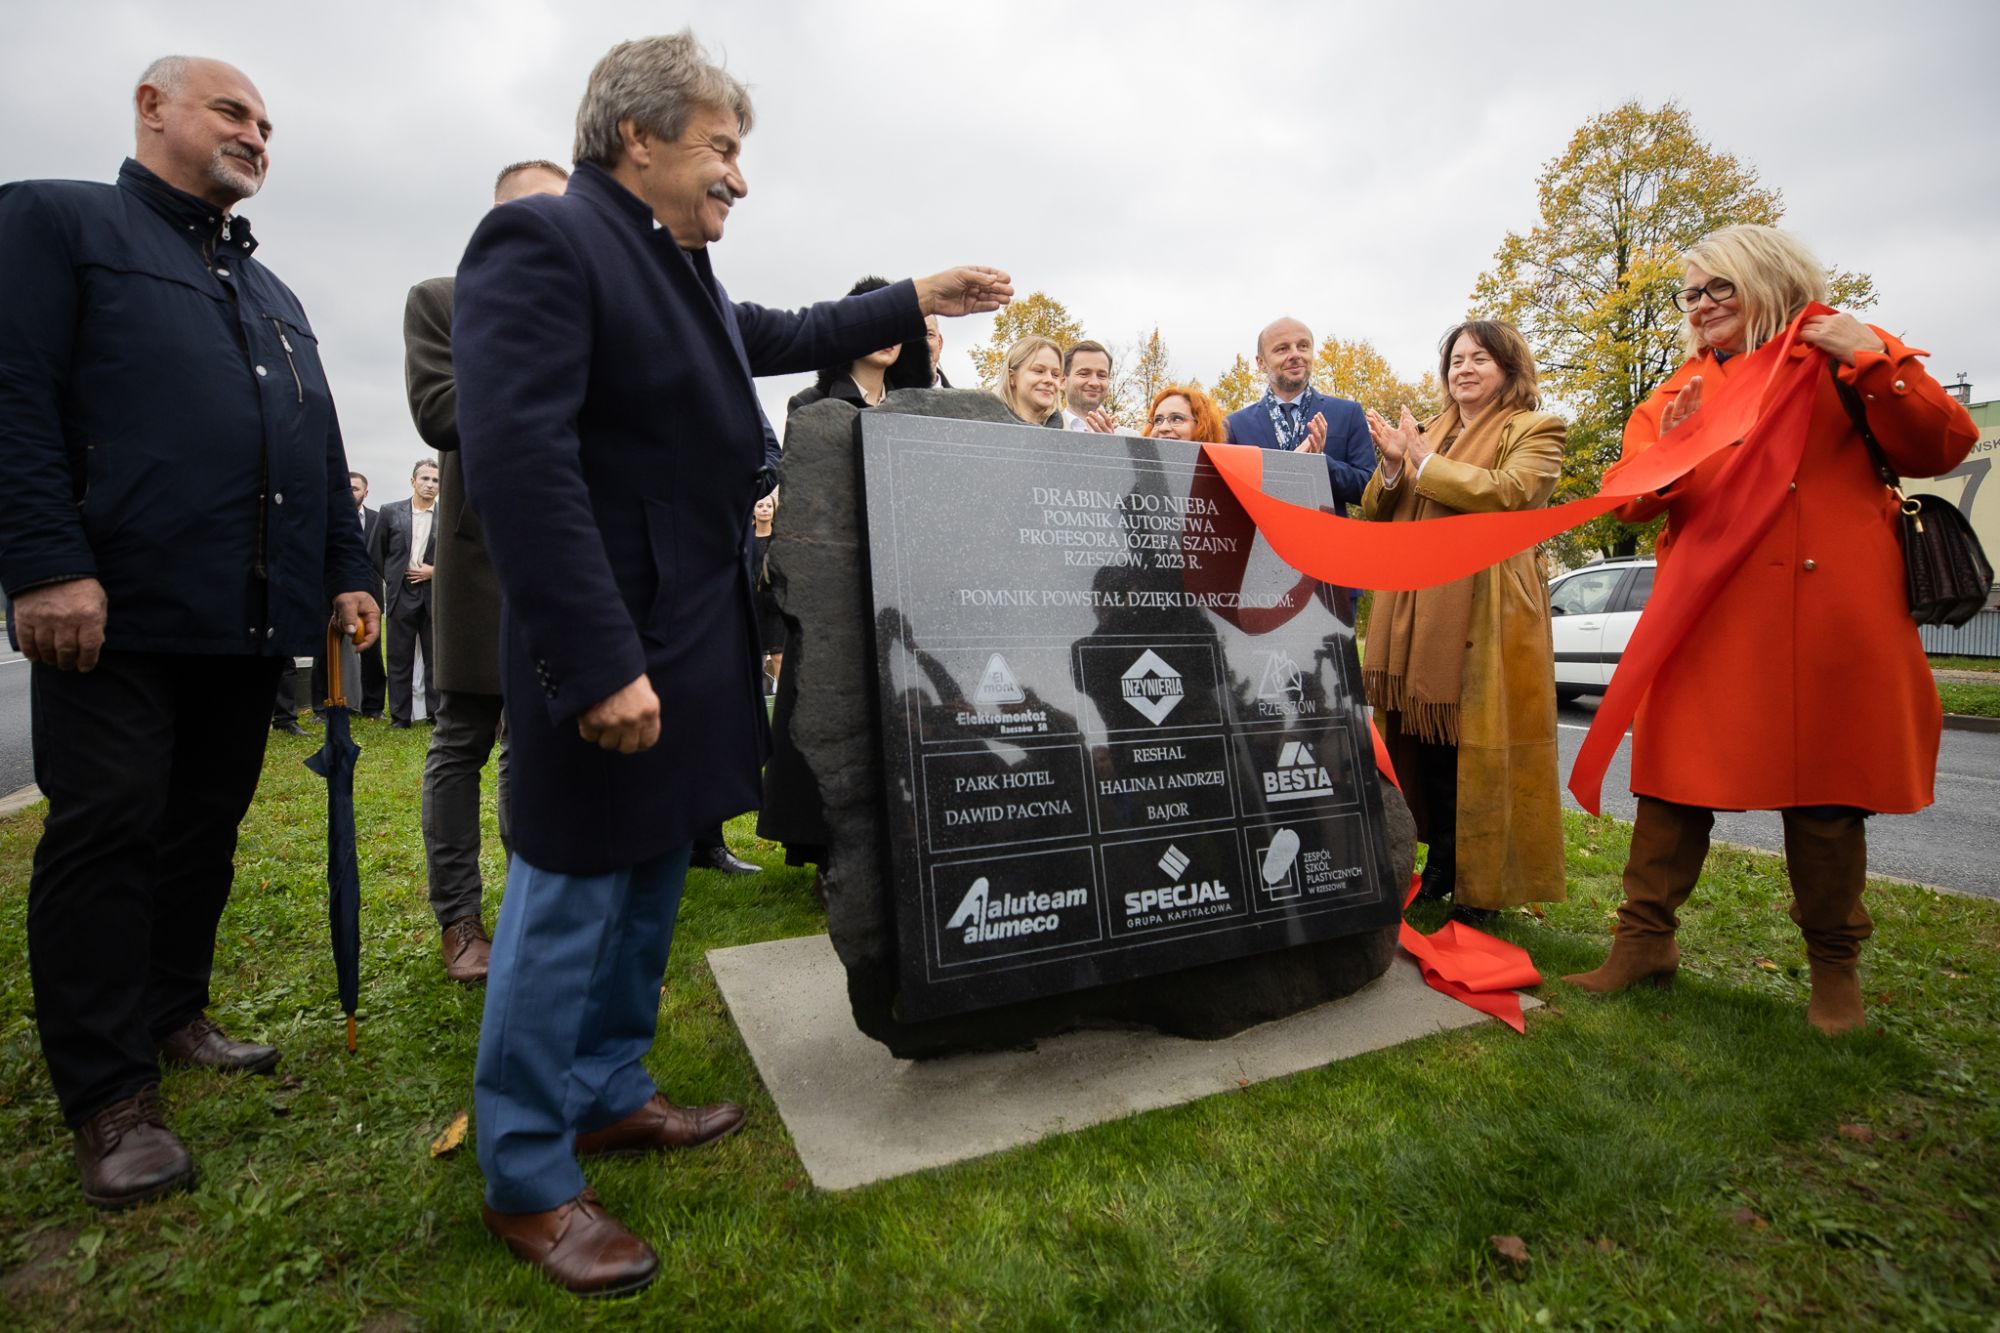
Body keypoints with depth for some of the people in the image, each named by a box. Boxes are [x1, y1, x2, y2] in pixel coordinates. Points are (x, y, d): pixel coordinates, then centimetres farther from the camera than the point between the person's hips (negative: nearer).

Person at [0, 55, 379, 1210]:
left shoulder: (274, 295, 26)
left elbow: (322, 450, 21)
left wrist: (346, 571, 13)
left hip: (256, 619, 6)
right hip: (117, 611, -6)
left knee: (207, 829, 11)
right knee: (109, 831, -3)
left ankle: (173, 1017, 26)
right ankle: (111, 1095, 7)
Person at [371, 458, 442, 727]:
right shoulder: (391, 511, 5)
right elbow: (377, 553, 11)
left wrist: (435, 571, -6)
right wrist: (391, 579, 7)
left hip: (435, 595, 0)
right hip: (401, 594, 1)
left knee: (435, 658, 4)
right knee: (399, 659, 5)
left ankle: (437, 713, 10)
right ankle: (399, 716, 12)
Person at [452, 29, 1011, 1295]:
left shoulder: (684, 274, 16)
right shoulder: (540, 241, -12)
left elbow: (785, 337, 34)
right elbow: (520, 462, -22)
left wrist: (914, 302, 33)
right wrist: (601, 664, -26)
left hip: (696, 637, 10)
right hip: (614, 650, -9)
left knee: (652, 882, 17)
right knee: (572, 899, 2)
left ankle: (610, 1094, 35)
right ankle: (527, 1180, 21)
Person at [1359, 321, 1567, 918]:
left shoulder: (1535, 431, 4)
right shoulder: (1427, 432, 22)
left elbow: (1507, 492, -17)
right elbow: (1374, 516, 15)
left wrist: (1425, 462, -10)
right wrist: (1393, 465, -4)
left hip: (1485, 613, -5)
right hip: (1416, 611, 6)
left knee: (1477, 746, -4)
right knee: (1423, 741, 8)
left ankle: (1480, 886, 9)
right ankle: (1440, 865, 23)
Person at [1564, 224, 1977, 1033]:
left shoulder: (1847, 355, 8)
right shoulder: (1680, 391, 15)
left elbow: (1941, 449, 1)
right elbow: (1631, 501, 7)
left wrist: (1876, 364, -9)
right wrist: (1667, 451, -12)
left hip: (1829, 618, -2)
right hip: (1707, 619, 2)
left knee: (1826, 793, 5)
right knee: (1675, 779, 2)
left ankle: (1833, 965, 22)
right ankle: (1645, 941, 12)